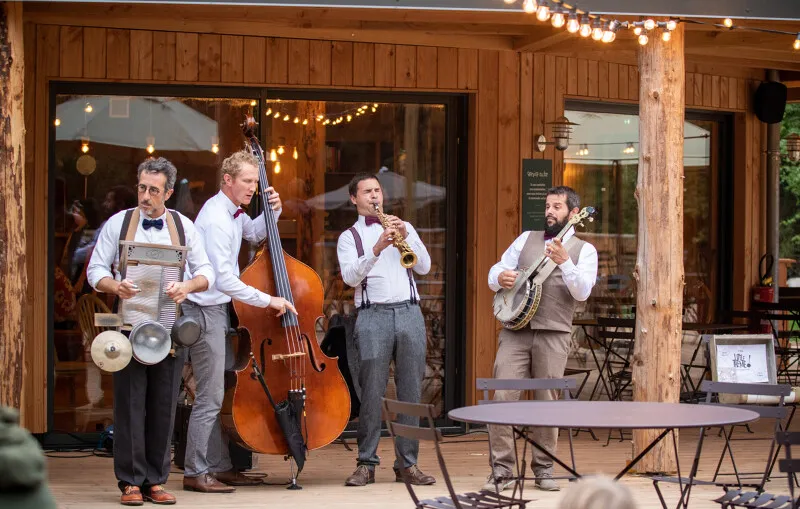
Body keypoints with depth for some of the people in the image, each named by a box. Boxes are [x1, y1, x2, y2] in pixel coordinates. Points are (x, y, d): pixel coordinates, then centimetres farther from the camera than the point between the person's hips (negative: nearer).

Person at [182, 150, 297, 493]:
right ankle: (195, 473, -4)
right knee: (210, 397, -8)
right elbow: (224, 280, -25)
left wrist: (272, 211, 12)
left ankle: (221, 467, 17)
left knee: (224, 391, 11)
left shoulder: (233, 212, 10)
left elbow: (255, 234, 32)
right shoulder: (216, 219, -20)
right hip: (205, 312, -10)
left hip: (219, 310, 10)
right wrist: (269, 300, -21)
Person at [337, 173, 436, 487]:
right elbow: (350, 277, -5)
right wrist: (376, 249, -18)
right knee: (371, 393, -7)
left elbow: (424, 267, 7)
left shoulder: (403, 227, 20)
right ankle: (366, 464, -2)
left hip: (409, 312, 2)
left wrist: (406, 237, -8)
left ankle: (408, 463, 3)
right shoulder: (349, 237, 12)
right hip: (373, 316, -2)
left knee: (411, 391, 0)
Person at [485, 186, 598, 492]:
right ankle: (501, 470, -5)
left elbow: (582, 292, -9)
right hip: (515, 330, 2)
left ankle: (544, 469, 14)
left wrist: (564, 262, -22)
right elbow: (494, 274, 15)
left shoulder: (584, 250, 5)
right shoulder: (526, 239, 15)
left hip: (553, 333, -2)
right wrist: (500, 277, -8)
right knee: (502, 397, -8)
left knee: (547, 402, 1)